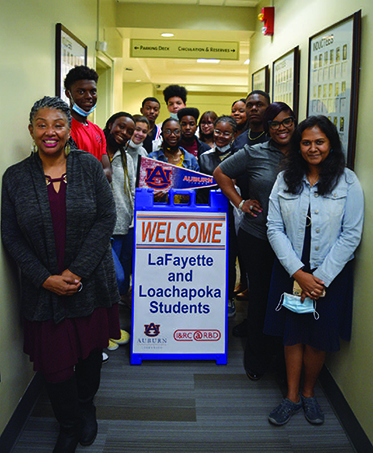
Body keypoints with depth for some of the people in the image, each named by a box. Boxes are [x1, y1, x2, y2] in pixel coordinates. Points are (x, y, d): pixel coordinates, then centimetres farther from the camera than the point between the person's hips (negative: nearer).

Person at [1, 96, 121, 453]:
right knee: (54, 361, 5)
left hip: (90, 282, 0)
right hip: (43, 287, 0)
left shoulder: (89, 166, -3)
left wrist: (77, 270, -14)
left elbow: (106, 218, -7)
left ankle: (86, 407, 45)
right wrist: (45, 278, -11)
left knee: (90, 350, 15)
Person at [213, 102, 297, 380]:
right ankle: (257, 359, 24)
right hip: (257, 238, -1)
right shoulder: (254, 154, 1)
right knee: (260, 295, 7)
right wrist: (240, 202, 3)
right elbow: (221, 173, 10)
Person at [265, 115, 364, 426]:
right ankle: (292, 396, 25)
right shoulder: (286, 179, 1)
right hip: (291, 270, 2)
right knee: (292, 334, 8)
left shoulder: (348, 181, -5)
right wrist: (298, 272, -13)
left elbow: (351, 234, -7)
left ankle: (309, 392, 32)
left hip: (331, 274, -1)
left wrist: (322, 277, -13)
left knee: (319, 337, 9)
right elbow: (275, 228, -4)